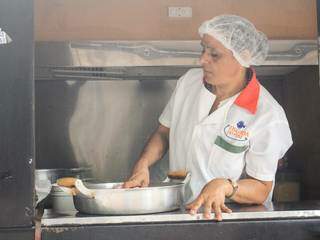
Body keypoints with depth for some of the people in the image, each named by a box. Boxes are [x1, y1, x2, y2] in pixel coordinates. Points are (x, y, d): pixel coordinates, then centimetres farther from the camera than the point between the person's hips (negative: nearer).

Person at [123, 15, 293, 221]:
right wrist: (143, 165, -5)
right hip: (178, 211, 3)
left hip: (225, 213, -3)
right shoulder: (190, 80, 3)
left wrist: (224, 186, -28)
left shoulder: (268, 115, -13)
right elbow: (163, 133, 13)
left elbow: (261, 190, -9)